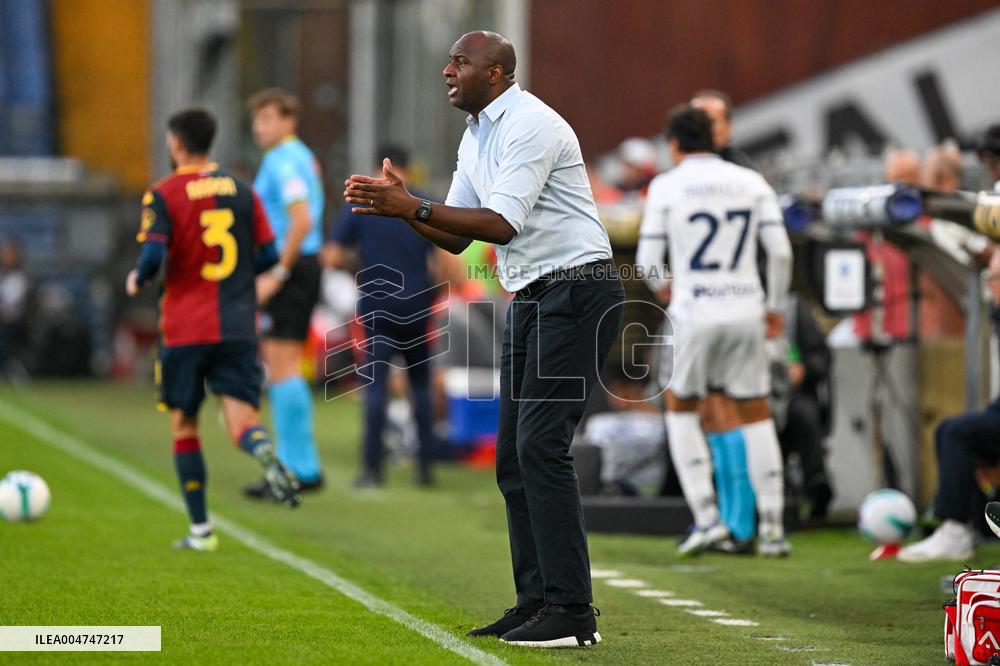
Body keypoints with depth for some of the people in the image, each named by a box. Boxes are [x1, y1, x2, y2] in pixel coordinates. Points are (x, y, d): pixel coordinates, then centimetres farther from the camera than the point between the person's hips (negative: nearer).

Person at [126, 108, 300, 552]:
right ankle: (266, 454, -40)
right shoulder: (241, 191, 7)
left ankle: (200, 529, 12)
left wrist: (137, 281, 4)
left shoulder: (163, 196, -6)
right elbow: (268, 255, 6)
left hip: (185, 329, -2)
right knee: (241, 420, -3)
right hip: (238, 328, 2)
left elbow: (154, 255, -17)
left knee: (183, 424, 12)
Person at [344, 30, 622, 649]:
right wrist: (402, 206, 0)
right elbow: (459, 237, 18)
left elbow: (501, 224, -22)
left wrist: (413, 205, -19)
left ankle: (572, 612, -17)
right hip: (531, 297, 10)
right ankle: (536, 602, 10)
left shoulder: (531, 124, -15)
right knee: (514, 455, 7)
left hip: (577, 291, -10)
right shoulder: (476, 137, 17)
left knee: (541, 444, -16)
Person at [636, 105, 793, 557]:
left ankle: (706, 517, 3)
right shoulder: (751, 182, 6)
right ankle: (772, 528, 6)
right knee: (756, 415, 11)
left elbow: (647, 260, -3)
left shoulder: (666, 186, -2)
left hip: (694, 314, -2)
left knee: (680, 409, 16)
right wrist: (776, 307, 14)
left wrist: (664, 287, 19)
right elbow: (780, 251, 1)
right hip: (745, 311, 2)